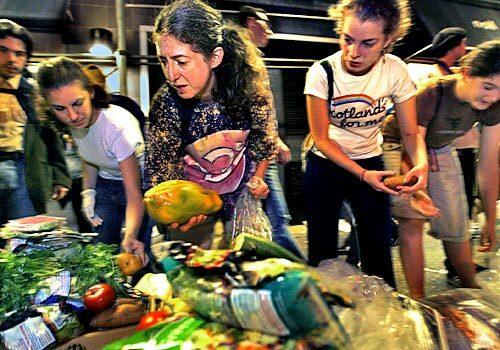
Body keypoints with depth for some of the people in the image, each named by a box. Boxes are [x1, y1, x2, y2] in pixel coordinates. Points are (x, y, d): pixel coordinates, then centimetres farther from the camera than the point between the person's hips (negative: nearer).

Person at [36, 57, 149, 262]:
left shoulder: (119, 126, -33)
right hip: (105, 184, 6)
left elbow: (134, 196, -34)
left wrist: (130, 236, -49)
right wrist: (88, 192, -4)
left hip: (136, 184, -5)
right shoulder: (73, 121, -13)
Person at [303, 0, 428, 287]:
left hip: (371, 164, 1)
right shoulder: (322, 72, -19)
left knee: (378, 250, 2)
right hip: (325, 165, -1)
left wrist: (421, 164, -30)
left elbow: (411, 132, -8)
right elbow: (322, 139, -14)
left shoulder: (396, 71, -14)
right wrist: (362, 175, -25)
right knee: (323, 248, 4)